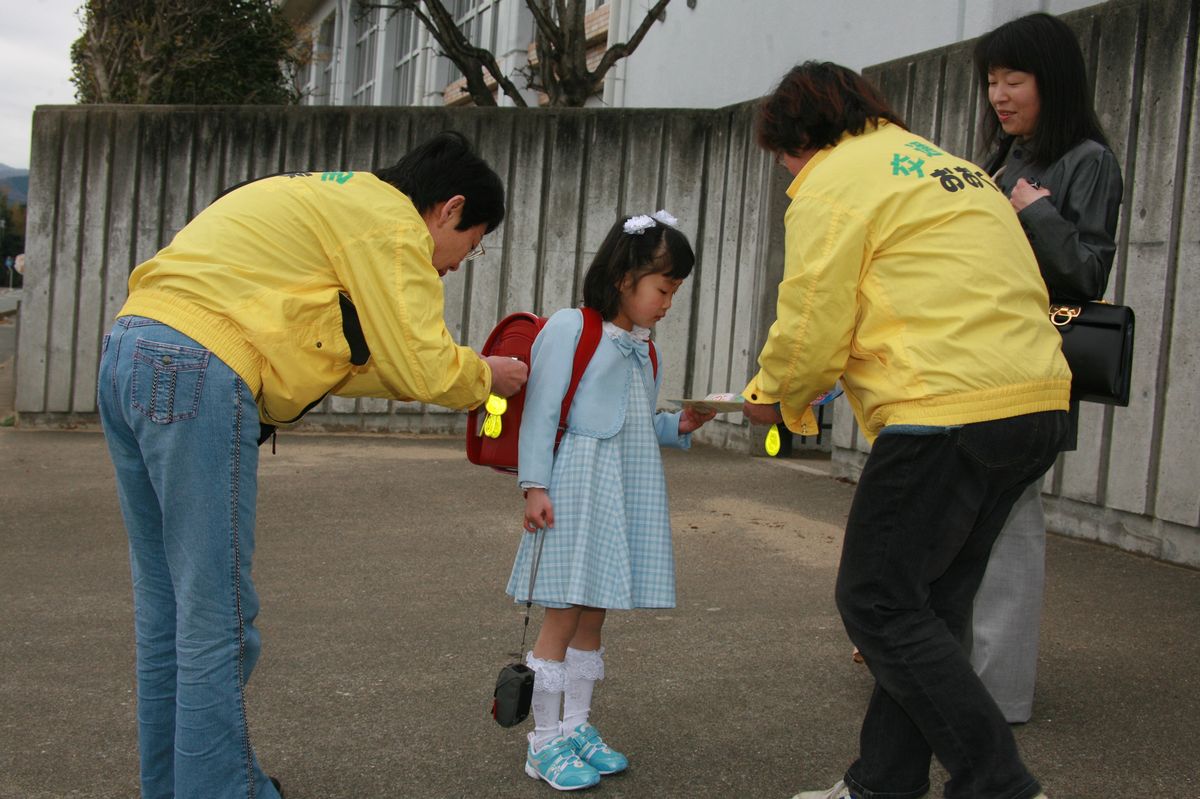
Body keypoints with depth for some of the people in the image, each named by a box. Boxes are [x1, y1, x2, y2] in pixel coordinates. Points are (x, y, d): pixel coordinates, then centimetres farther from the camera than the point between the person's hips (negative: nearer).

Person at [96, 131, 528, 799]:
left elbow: (326, 355, 23)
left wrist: (459, 371, 22)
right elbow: (424, 368, -6)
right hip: (200, 375, -10)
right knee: (217, 623, -3)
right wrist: (485, 377, 14)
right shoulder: (390, 222, -3)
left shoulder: (333, 201, 27)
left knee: (167, 611, 16)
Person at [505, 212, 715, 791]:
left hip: (628, 493, 8)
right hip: (579, 487, -7)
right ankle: (545, 743, 8)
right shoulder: (568, 329, -7)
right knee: (564, 613, -3)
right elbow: (541, 411, -9)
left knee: (594, 614, 13)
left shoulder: (642, 348, 17)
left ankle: (577, 728, 25)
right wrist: (535, 485, -14)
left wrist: (679, 426, 7)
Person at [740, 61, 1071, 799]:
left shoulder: (834, 183, -2)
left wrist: (778, 398, 12)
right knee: (931, 604, 15)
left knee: (878, 603, 0)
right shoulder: (950, 166, 25)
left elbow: (813, 325, -8)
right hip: (1036, 403, 10)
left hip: (948, 413, -10)